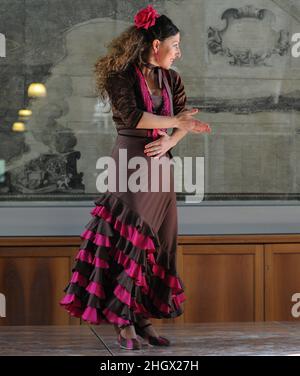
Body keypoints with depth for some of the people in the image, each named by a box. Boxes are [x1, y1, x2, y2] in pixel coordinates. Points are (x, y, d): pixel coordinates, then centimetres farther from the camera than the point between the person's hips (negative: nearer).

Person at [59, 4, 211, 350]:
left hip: (161, 164, 7)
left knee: (158, 243, 3)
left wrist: (170, 141, -13)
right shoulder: (122, 75, -6)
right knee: (132, 236, -11)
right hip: (131, 163, -7)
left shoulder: (171, 79, 13)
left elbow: (186, 118, 6)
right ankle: (124, 321, -7)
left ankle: (144, 319, 8)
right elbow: (131, 115, -19)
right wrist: (175, 122, -16)